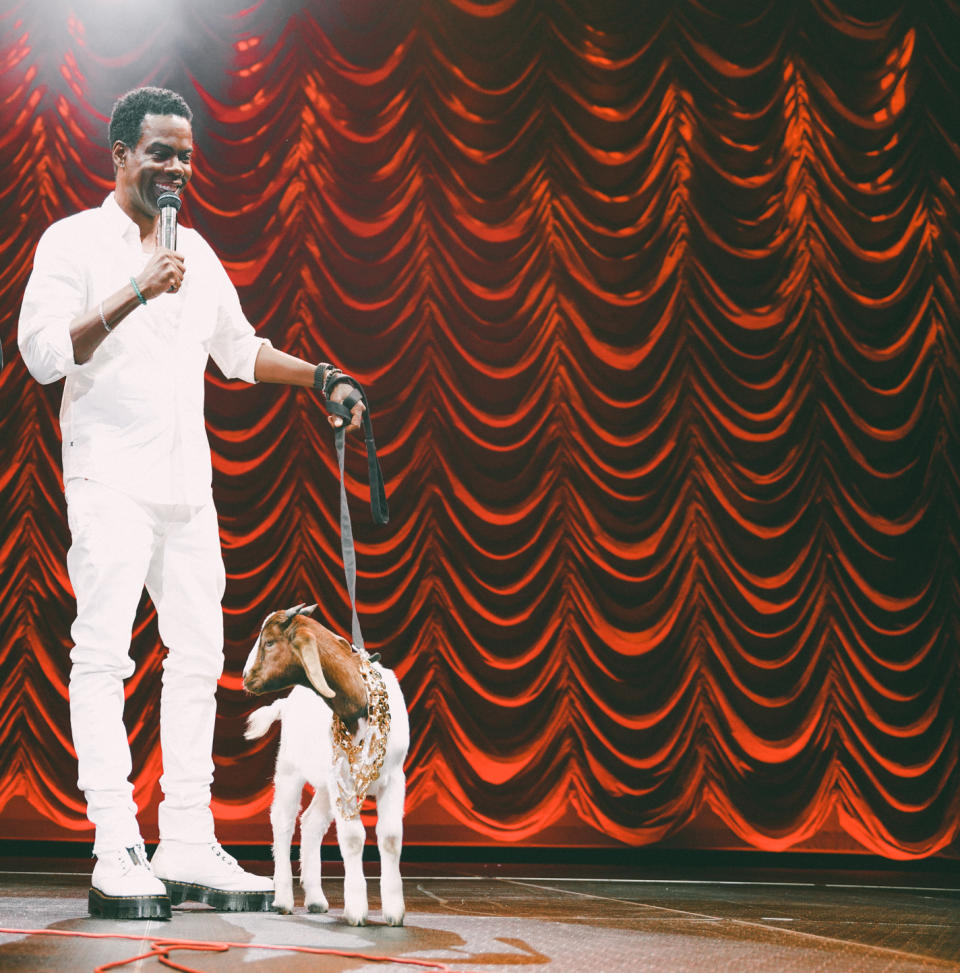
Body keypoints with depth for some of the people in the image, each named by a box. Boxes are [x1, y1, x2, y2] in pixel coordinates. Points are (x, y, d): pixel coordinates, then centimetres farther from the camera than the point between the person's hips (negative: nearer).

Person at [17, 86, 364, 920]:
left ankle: (188, 848, 7)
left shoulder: (196, 252, 19)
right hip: (110, 477, -7)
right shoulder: (74, 242, 0)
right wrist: (136, 295, -18)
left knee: (199, 655, 3)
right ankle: (117, 857, -9)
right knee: (104, 655, -9)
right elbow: (43, 351, -12)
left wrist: (321, 377, 19)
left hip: (188, 481, 7)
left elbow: (239, 349, 28)